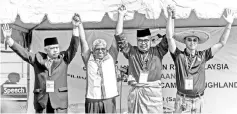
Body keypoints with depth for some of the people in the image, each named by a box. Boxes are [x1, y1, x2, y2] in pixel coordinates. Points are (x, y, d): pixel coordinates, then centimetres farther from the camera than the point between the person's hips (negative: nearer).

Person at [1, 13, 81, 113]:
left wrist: (75, 28, -20)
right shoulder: (37, 58, 8)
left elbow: (73, 47, -6)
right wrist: (8, 39, -9)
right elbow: (22, 52, 3)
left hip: (59, 100, -1)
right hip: (41, 100, 1)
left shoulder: (64, 58, 5)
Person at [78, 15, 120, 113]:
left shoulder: (111, 57, 8)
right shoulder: (89, 59, 8)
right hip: (92, 99, 0)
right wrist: (79, 23, 3)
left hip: (109, 99, 1)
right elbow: (83, 40, 6)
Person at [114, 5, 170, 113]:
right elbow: (119, 36, 5)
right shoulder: (131, 52, 10)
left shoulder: (157, 51, 9)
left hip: (153, 92, -1)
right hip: (135, 92, 1)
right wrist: (121, 15, 0)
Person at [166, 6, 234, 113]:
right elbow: (170, 37, -12)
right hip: (182, 99, -2)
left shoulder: (202, 56, 2)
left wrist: (229, 24, -4)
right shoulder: (179, 55, -3)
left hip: (198, 100, 2)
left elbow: (221, 43, 2)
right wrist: (170, 16, -20)